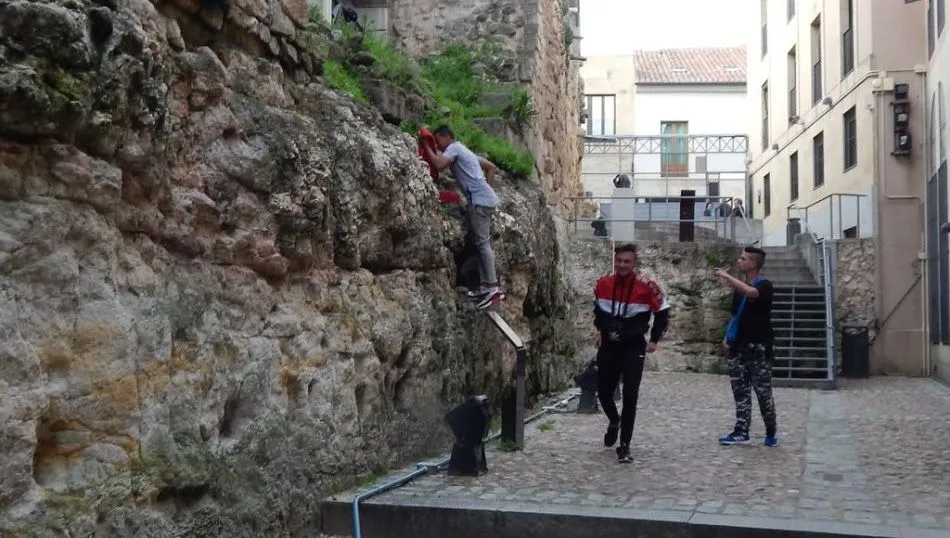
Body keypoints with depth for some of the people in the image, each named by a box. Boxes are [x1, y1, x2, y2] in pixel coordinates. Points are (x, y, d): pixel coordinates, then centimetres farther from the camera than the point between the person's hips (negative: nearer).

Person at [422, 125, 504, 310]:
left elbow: (439, 164, -19)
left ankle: (493, 287, -17)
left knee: (482, 242, -13)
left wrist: (426, 147, -5)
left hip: (480, 200, -10)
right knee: (481, 243, 8)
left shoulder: (454, 147, -1)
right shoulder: (464, 150, 27)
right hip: (486, 199, 10)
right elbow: (491, 167, 31)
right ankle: (485, 286, 8)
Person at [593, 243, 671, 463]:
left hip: (634, 348, -3)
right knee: (603, 392, 9)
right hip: (608, 346, 4)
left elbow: (663, 312, -2)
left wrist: (654, 339, -3)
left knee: (630, 396, -9)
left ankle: (624, 446, 1)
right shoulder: (602, 284, -3)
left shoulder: (647, 286, -15)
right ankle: (614, 421, 42)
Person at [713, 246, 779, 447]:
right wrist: (727, 337, 10)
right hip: (738, 348, 6)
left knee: (763, 392, 0)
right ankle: (741, 432, 11)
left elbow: (751, 292, -33)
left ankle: (771, 431, 15)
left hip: (758, 349, -6)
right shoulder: (739, 288, 12)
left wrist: (726, 276, -25)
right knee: (740, 391, 7)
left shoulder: (764, 285, -9)